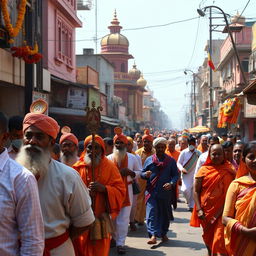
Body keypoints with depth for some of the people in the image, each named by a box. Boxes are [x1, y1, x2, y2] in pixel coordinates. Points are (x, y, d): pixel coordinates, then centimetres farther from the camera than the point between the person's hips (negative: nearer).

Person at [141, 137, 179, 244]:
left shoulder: (171, 160, 7)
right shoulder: (149, 160, 8)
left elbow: (175, 174, 5)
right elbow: (142, 173, 10)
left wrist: (171, 183, -15)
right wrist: (145, 174, -14)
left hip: (166, 192, 1)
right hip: (151, 191, -1)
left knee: (165, 213, 10)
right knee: (152, 212, -11)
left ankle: (163, 233, 26)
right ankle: (153, 235, -16)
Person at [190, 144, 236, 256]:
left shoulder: (229, 170, -2)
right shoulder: (204, 170, -2)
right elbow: (196, 191, -1)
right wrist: (199, 210, -9)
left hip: (222, 212, -2)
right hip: (206, 211, 2)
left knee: (220, 239, -11)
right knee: (208, 237, 18)